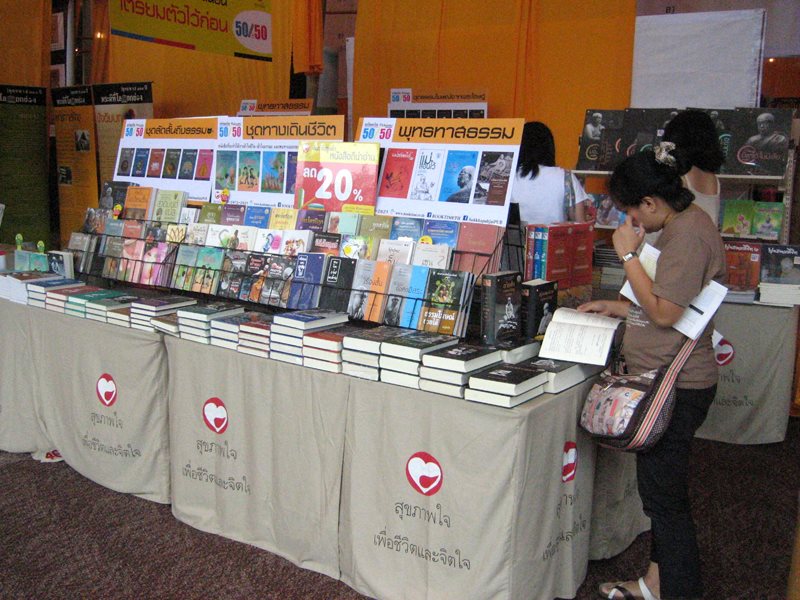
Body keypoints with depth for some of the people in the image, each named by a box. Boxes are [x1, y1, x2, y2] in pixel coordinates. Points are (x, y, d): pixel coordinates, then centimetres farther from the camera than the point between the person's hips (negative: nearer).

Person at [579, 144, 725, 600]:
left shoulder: (689, 234, -19)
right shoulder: (681, 226, 13)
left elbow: (665, 312, -23)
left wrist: (629, 254, -18)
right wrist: (615, 307, 17)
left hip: (676, 387, -11)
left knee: (666, 494, 0)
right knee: (659, 487, 20)